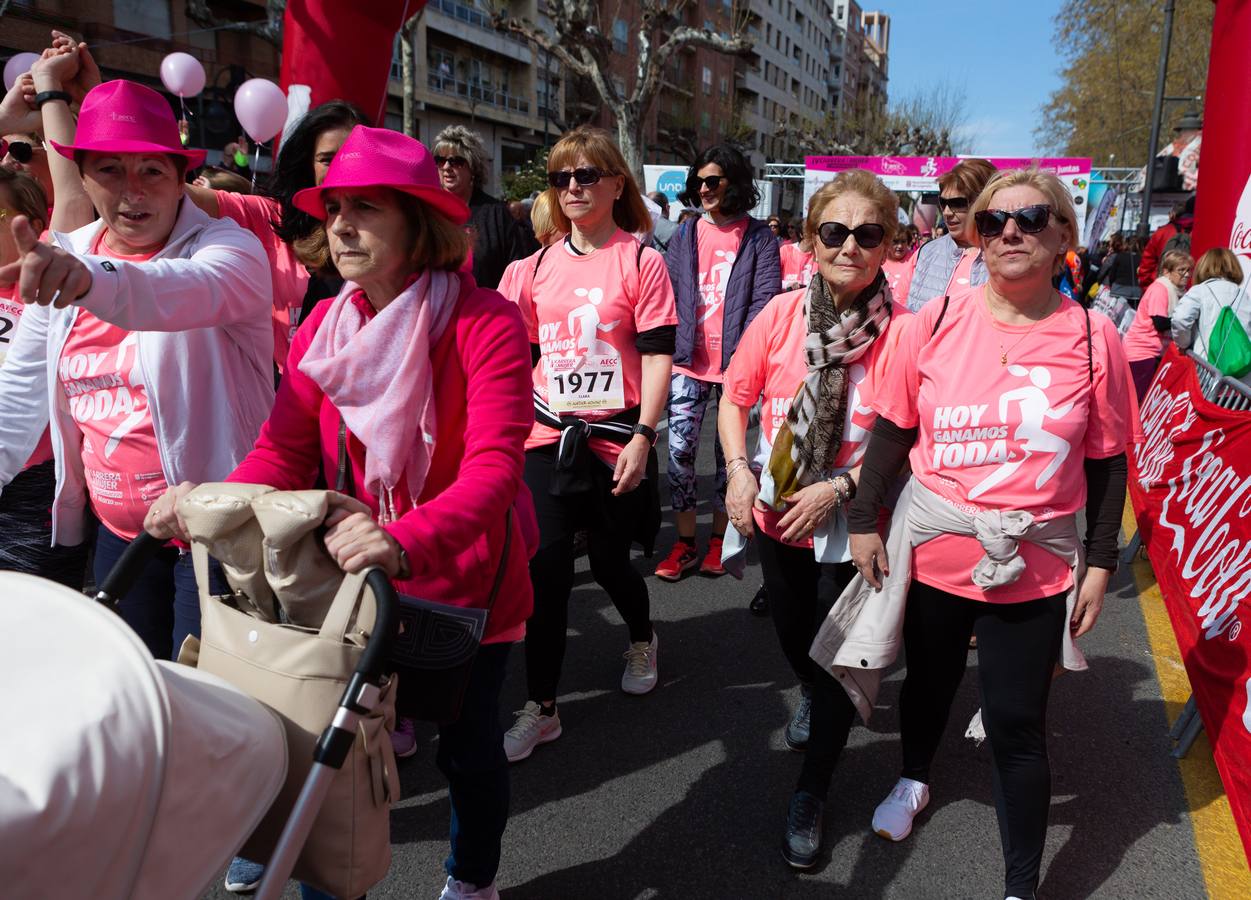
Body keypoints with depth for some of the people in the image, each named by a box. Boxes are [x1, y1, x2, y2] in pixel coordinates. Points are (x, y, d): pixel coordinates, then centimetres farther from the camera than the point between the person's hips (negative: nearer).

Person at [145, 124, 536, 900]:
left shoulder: (486, 323, -19)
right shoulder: (324, 327, -2)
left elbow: (494, 467, -29)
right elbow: (284, 454, -6)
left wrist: (406, 543, -46)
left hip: (462, 580, -3)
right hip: (352, 576, 4)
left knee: (468, 744, 12)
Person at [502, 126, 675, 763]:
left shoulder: (641, 262, -3)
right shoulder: (538, 266, 9)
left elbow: (657, 356, -7)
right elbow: (523, 355, 15)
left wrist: (643, 435, -14)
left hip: (615, 440, -3)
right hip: (547, 437, 3)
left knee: (609, 559, 10)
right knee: (544, 564, -4)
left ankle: (642, 638, 44)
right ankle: (541, 708, 9)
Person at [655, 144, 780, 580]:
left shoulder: (759, 238, 1)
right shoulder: (684, 236, 12)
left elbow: (764, 300, -6)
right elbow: (667, 296, 9)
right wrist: (670, 348, -3)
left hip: (736, 364, -3)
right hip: (689, 363, 3)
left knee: (729, 453, 8)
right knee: (680, 450, -1)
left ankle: (719, 540, 22)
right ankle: (685, 543, 11)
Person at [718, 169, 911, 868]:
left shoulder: (904, 332, -18)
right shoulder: (782, 314, -9)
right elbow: (735, 398, 2)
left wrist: (838, 488, -20)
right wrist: (739, 469, -10)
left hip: (850, 521, -3)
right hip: (775, 510, 4)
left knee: (836, 653, 5)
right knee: (792, 633, 24)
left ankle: (813, 791, 27)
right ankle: (812, 695, 59)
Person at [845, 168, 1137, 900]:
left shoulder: (1095, 339, -7)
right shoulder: (938, 322, -6)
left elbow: (1107, 465, 0)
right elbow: (893, 430, 1)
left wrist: (1100, 565, -1)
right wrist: (865, 520, 0)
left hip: (1035, 565, -1)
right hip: (932, 551, 2)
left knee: (1016, 723, 3)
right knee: (929, 681, 22)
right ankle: (915, 781, 53)